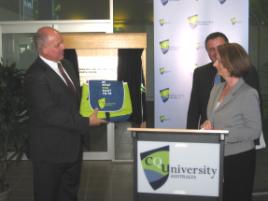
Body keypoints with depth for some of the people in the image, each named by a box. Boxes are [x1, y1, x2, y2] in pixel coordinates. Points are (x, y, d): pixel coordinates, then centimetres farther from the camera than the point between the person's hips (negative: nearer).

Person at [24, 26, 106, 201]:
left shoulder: (66, 65, 6)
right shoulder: (36, 75, -21)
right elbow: (49, 114, -26)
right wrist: (86, 122, -25)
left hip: (72, 144, 8)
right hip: (50, 149, -8)